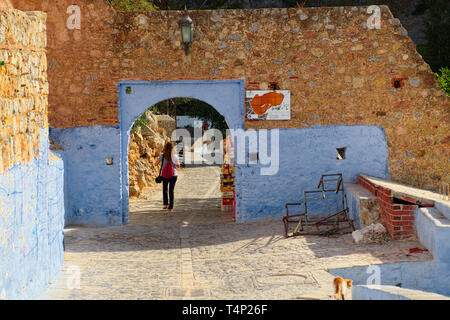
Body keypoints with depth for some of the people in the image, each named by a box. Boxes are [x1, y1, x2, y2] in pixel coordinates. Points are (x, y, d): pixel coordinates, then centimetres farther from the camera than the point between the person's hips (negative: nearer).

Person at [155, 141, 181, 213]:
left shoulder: (162, 156, -11)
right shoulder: (175, 156, -8)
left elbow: (156, 164, 4)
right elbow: (178, 166, 8)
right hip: (173, 175, 0)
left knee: (165, 190, 22)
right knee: (171, 191, 8)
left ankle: (165, 204, 16)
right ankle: (170, 207, 5)